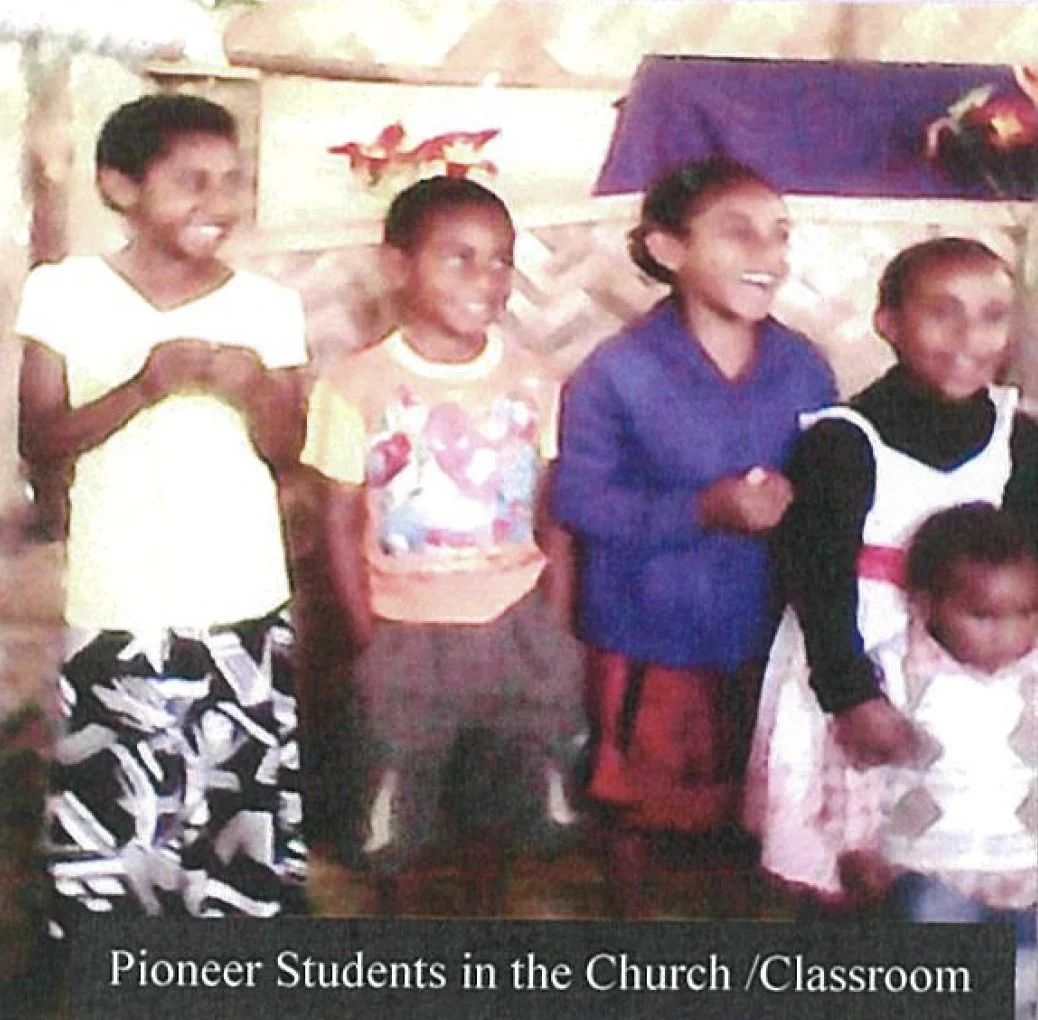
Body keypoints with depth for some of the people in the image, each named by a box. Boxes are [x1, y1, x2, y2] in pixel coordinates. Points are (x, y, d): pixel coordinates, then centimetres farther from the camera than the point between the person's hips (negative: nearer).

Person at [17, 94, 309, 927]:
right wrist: (142, 388, -20)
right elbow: (40, 441, -5)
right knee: (113, 819, 2)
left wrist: (255, 390, -16)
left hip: (244, 608, 2)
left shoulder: (266, 305, 2)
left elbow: (288, 453, 5)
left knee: (245, 811, 7)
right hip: (118, 608, -1)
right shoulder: (65, 293, -3)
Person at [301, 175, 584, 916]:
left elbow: (553, 515, 3)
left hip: (516, 628, 2)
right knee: (397, 812, 11)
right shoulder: (357, 387, -10)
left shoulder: (533, 381, -2)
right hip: (407, 633, -2)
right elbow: (343, 523, -5)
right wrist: (370, 638, -8)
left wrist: (555, 631, 0)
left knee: (500, 800, 17)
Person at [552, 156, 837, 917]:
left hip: (762, 623, 3)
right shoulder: (619, 373, -16)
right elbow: (581, 500, -18)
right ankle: (632, 914, 41)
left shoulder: (804, 370, -5)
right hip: (647, 626, -3)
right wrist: (702, 511, -25)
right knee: (634, 788, 16)